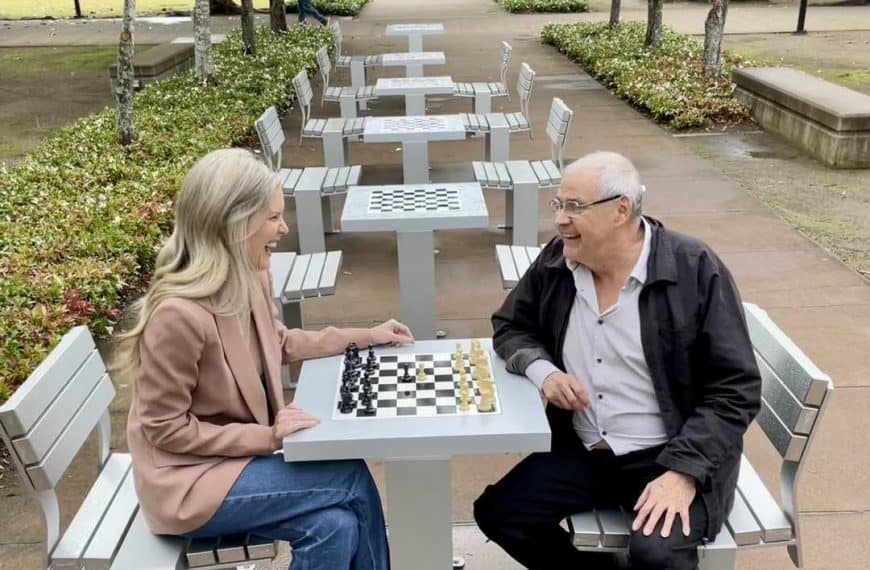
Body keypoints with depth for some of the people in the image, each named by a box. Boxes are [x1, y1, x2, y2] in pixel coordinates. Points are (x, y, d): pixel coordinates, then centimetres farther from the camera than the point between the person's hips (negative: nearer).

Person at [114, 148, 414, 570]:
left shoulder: (250, 279, -5)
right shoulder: (178, 313, -29)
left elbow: (279, 344, 14)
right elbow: (166, 430, -21)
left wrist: (365, 336, 8)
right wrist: (267, 437, -22)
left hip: (241, 451, 7)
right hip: (189, 480, -7)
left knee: (335, 524, -12)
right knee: (351, 479, -14)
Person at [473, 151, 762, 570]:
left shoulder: (695, 269, -15)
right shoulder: (556, 261, -2)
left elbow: (735, 391, -13)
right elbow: (510, 326, 13)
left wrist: (683, 472, -23)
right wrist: (541, 370, -9)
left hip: (671, 455, -5)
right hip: (582, 451, 5)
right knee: (497, 513, -8)